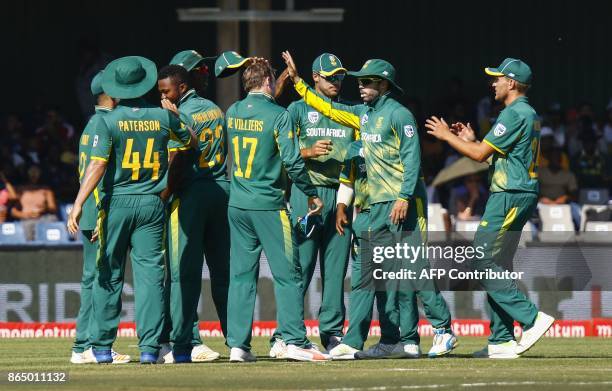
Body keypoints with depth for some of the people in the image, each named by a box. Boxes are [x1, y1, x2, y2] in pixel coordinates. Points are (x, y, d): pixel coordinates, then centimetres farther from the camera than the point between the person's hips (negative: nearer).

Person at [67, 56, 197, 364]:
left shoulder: (108, 121, -8)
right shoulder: (162, 117, 1)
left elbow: (97, 165, -15)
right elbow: (191, 142, 19)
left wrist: (78, 204, -17)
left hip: (116, 204, -1)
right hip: (152, 203, 2)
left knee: (108, 275, 7)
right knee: (150, 274, 1)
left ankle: (102, 347, 10)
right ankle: (149, 347, -5)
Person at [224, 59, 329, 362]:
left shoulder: (233, 112, 6)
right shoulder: (277, 115, -11)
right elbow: (292, 161, -14)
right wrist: (312, 194, -2)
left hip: (237, 205, 6)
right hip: (268, 206, -6)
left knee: (241, 274, 8)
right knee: (287, 274, -1)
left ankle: (238, 344, 5)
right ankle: (295, 342, -6)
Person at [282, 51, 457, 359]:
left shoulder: (398, 115, -9)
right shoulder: (364, 114, 16)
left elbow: (412, 158, -15)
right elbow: (328, 108, 25)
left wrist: (404, 198, -23)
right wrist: (297, 81, 21)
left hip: (405, 203, -9)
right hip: (379, 205, 9)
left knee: (414, 268, -12)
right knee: (388, 274, 5)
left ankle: (443, 330, -8)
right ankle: (407, 340, 6)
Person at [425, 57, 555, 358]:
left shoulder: (514, 114, -14)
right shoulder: (529, 114, 19)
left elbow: (480, 154, -16)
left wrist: (447, 135, -4)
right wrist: (469, 140, 22)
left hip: (510, 196, -10)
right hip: (520, 195, 10)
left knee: (484, 264, -12)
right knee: (494, 267, 11)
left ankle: (531, 318, -18)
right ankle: (502, 341, 9)